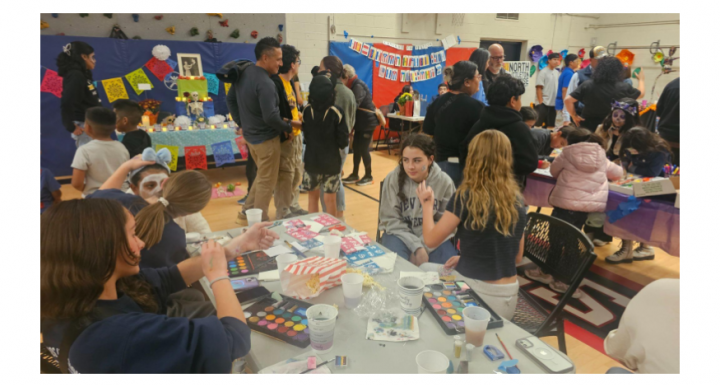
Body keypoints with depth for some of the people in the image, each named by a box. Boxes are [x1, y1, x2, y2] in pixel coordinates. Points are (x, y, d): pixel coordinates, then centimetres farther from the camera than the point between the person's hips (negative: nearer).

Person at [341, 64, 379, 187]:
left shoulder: (358, 86, -19)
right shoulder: (354, 86, 12)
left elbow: (354, 105, -29)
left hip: (367, 122, -9)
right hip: (360, 122, 9)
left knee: (363, 149, -3)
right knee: (356, 148, 10)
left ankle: (368, 176, 11)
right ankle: (355, 175, 18)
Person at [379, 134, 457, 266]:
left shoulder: (444, 182, -10)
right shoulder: (393, 179, -13)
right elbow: (391, 220, -9)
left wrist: (423, 247, -17)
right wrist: (416, 247, -20)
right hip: (401, 233, -1)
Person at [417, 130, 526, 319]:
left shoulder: (466, 196, -16)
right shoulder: (517, 200, 1)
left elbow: (431, 240, -7)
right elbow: (516, 257, 9)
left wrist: (427, 204, 8)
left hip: (477, 293, -5)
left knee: (423, 271, 23)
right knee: (427, 270, 26)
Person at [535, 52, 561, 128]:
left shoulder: (557, 73, 11)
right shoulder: (543, 72, -6)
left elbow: (558, 88, 15)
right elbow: (538, 88, -10)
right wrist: (541, 102, -15)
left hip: (553, 104, 6)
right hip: (543, 103, -6)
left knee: (551, 126, 9)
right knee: (539, 125, -4)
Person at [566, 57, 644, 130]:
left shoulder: (587, 85, -7)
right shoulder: (622, 88, -7)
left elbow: (568, 100, -10)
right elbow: (641, 94, 13)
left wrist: (574, 116, 0)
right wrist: (641, 79, 33)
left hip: (588, 127, 1)